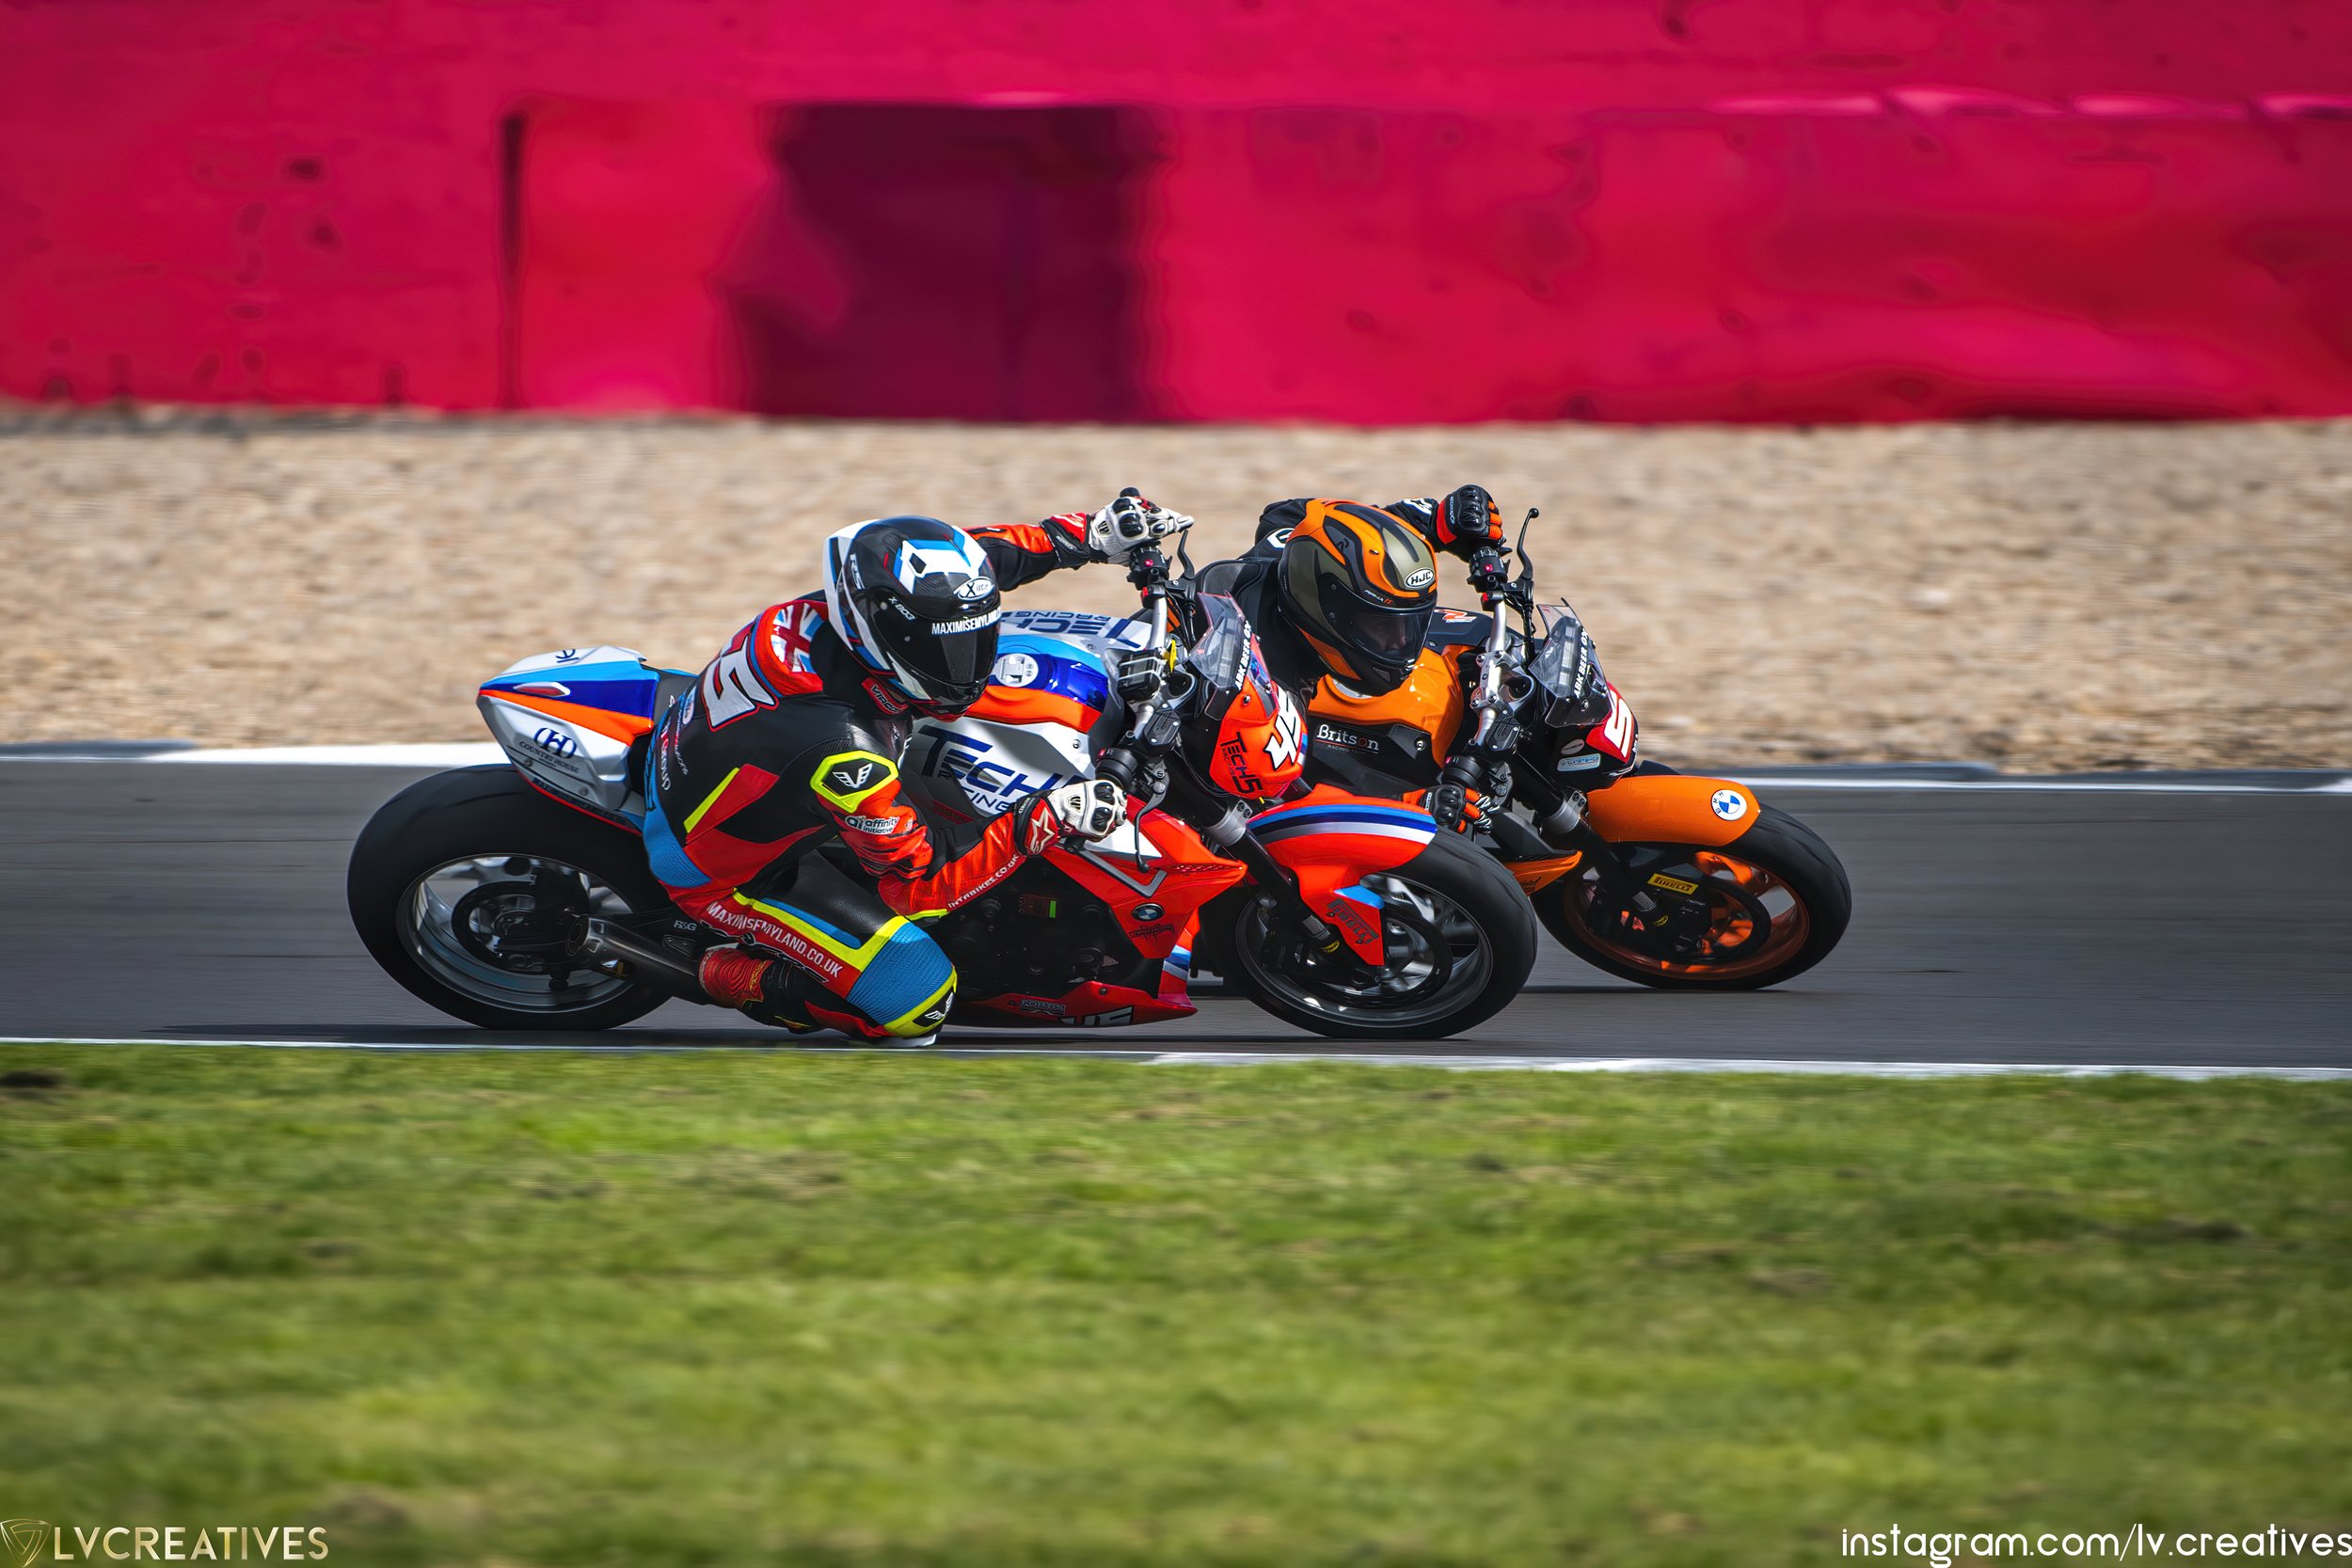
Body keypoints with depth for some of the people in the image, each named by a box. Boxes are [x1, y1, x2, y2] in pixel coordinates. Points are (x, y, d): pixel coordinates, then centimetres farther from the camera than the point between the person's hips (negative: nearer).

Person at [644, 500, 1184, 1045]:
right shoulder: (841, 749, -42)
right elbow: (914, 878, -30)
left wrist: (1092, 534, -1)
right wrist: (1043, 820, -35)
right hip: (723, 872, -9)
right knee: (917, 1001, -13)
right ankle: (734, 975, 3)